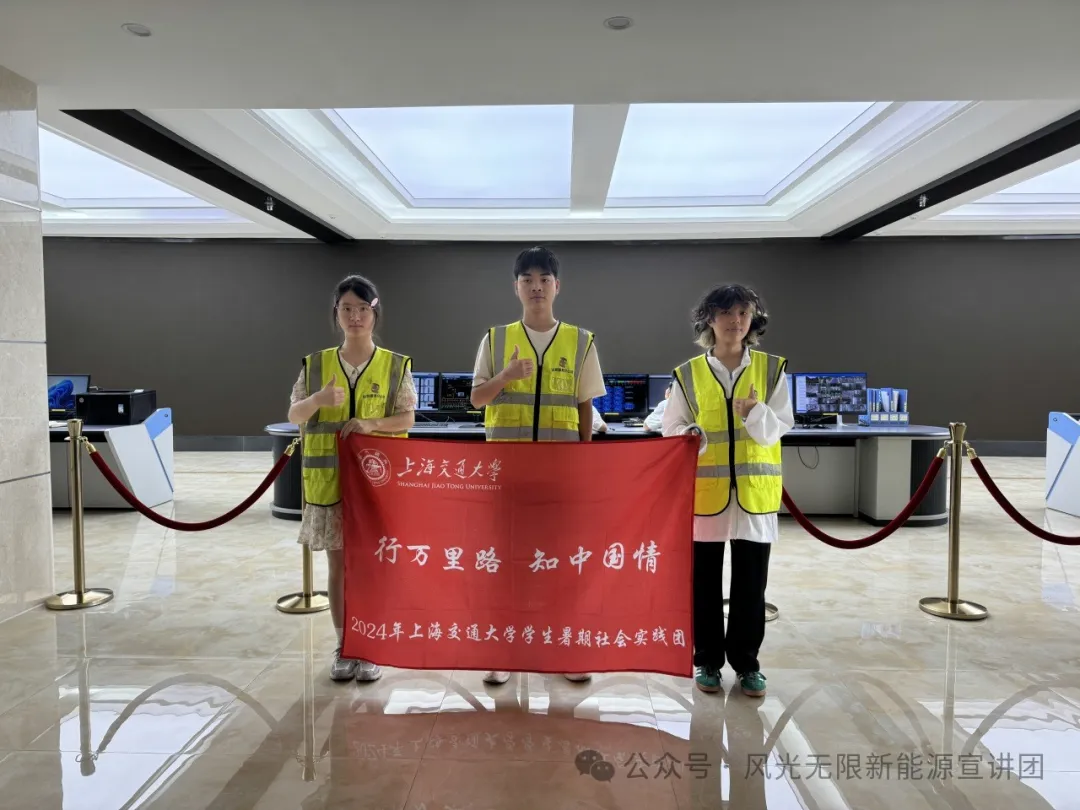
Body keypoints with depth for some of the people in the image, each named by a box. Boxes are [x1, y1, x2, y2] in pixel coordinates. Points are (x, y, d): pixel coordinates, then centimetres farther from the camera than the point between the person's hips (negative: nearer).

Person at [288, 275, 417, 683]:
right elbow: (294, 417, 4)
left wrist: (371, 424, -20)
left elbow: (407, 418, -2)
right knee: (338, 564, 9)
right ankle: (344, 647, 23)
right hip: (329, 478, 2)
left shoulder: (396, 365, 1)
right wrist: (317, 400, -17)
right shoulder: (315, 364, 5)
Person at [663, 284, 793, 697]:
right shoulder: (688, 374, 1)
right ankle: (707, 661, 24)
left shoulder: (772, 369, 3)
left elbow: (776, 430, -2)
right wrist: (693, 437, -18)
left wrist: (754, 413, -21)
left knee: (751, 582, 8)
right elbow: (672, 429, 3)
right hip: (704, 490, 0)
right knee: (705, 581, 8)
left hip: (754, 491, 1)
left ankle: (747, 662, 24)